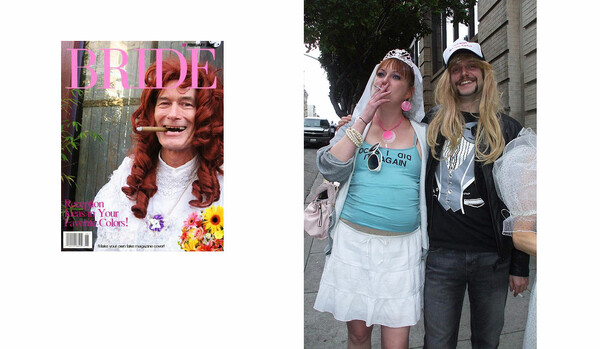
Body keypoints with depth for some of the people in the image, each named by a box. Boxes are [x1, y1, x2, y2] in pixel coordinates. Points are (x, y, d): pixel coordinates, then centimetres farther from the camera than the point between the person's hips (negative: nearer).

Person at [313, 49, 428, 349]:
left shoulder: (422, 136, 7)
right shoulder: (354, 128, 8)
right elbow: (330, 169, -10)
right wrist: (364, 119, -11)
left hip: (402, 247, 0)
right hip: (353, 241, 1)